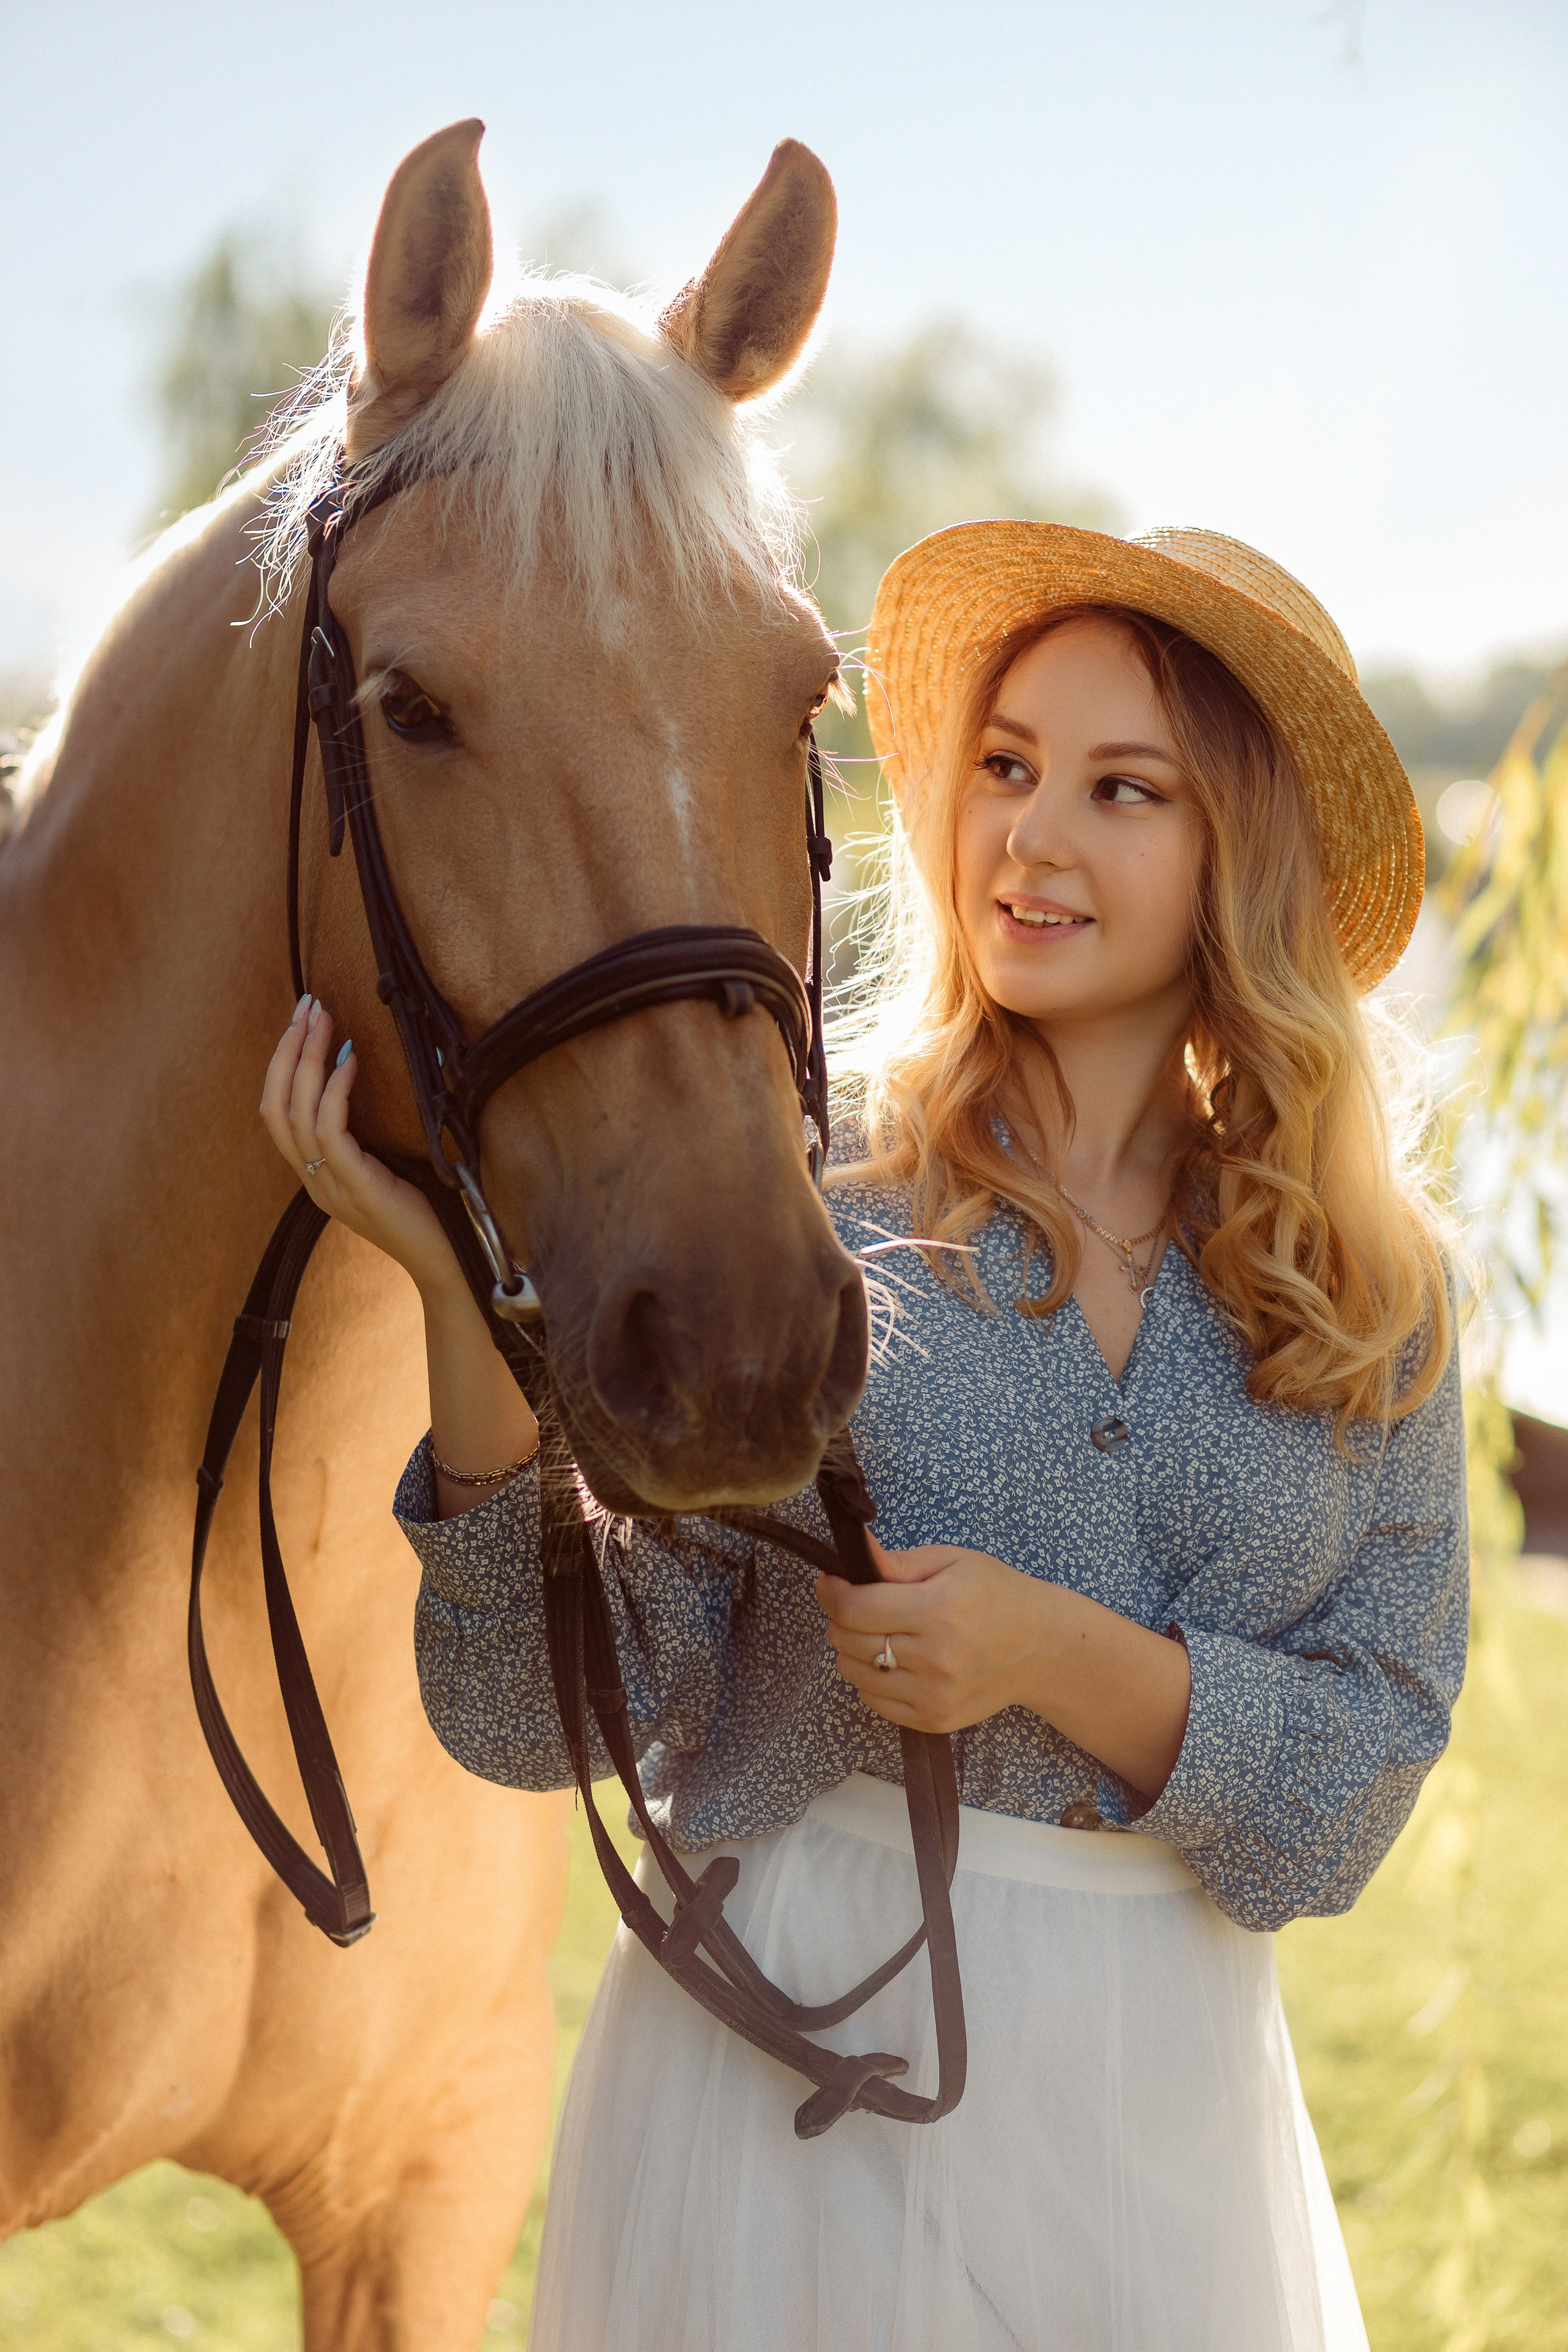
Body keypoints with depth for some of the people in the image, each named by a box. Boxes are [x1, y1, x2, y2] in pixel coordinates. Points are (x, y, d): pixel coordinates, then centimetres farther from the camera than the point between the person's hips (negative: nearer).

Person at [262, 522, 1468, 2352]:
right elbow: (550, 1716, -12)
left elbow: (1368, 1774, -2)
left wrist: (1059, 1653, -19)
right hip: (787, 2057, -2)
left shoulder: (1370, 1290, 1)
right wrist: (472, 1298, -25)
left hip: (1164, 2116, 2)